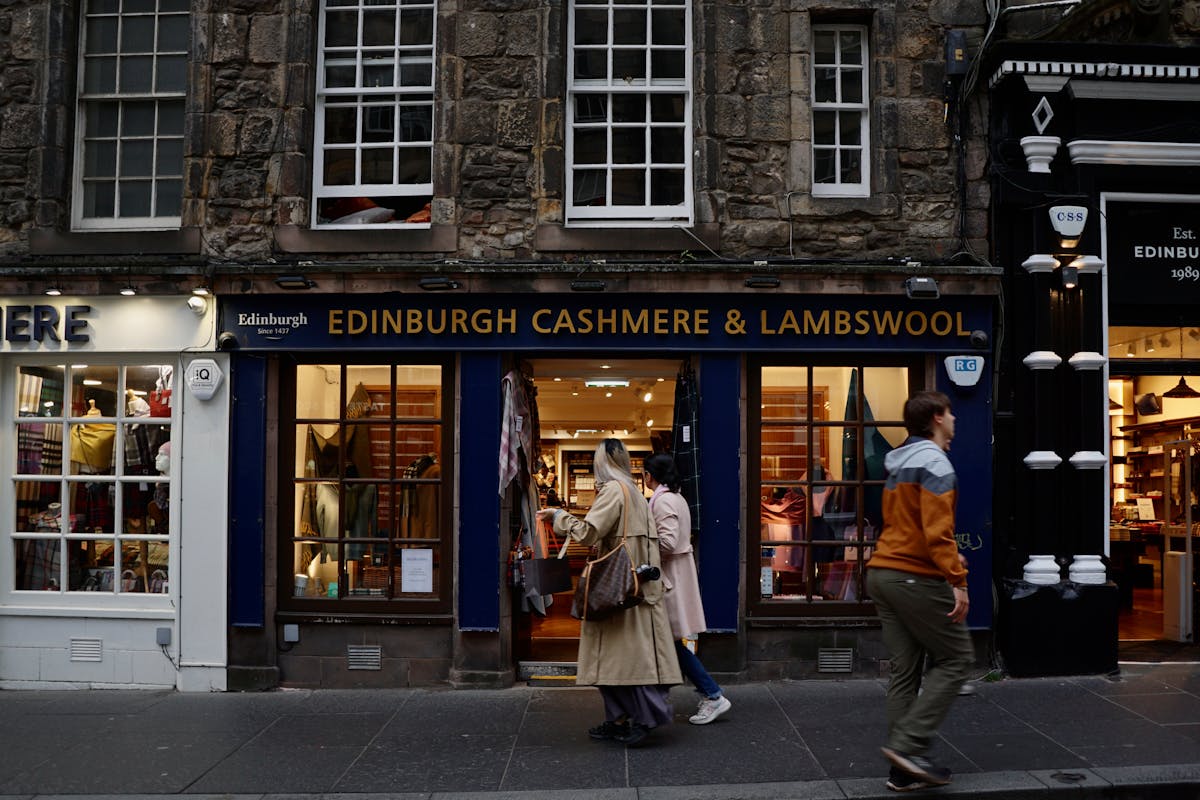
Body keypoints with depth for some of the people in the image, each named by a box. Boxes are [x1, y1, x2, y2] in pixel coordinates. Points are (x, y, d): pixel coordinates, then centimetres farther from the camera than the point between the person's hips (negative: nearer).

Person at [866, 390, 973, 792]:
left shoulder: (901, 464, 17)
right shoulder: (935, 462, -12)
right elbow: (937, 529, -21)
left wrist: (946, 556, 23)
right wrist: (957, 579, -21)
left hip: (884, 573, 9)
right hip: (917, 578, -9)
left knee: (905, 670, 9)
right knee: (956, 658, 3)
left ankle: (904, 769, 12)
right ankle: (908, 744, -5)